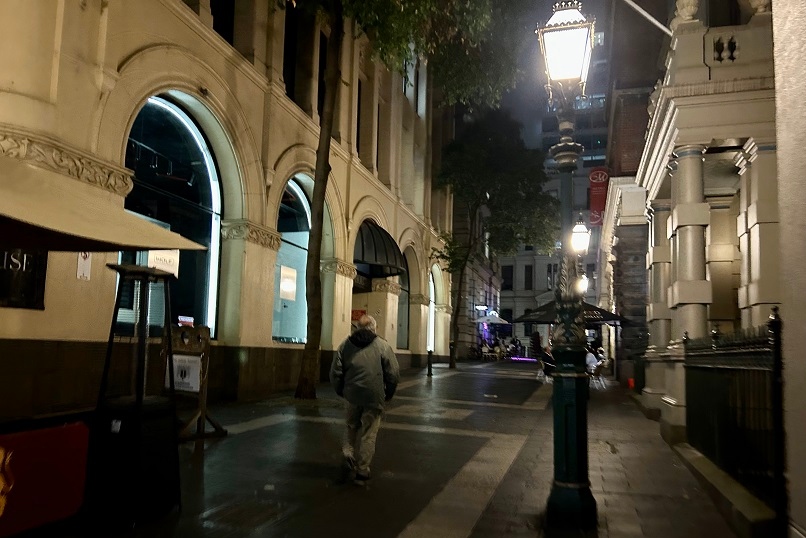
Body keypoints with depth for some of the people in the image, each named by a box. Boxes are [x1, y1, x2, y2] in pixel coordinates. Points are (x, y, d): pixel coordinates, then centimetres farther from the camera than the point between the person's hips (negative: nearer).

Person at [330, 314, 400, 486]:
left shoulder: (346, 345, 6)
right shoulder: (383, 346, -2)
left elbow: (335, 372, 4)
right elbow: (393, 373, -4)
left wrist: (341, 391, 18)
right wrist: (388, 394, 9)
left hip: (352, 396, 2)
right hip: (374, 397, -2)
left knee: (352, 428, 23)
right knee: (368, 433, 7)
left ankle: (348, 453, 4)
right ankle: (362, 471, 11)